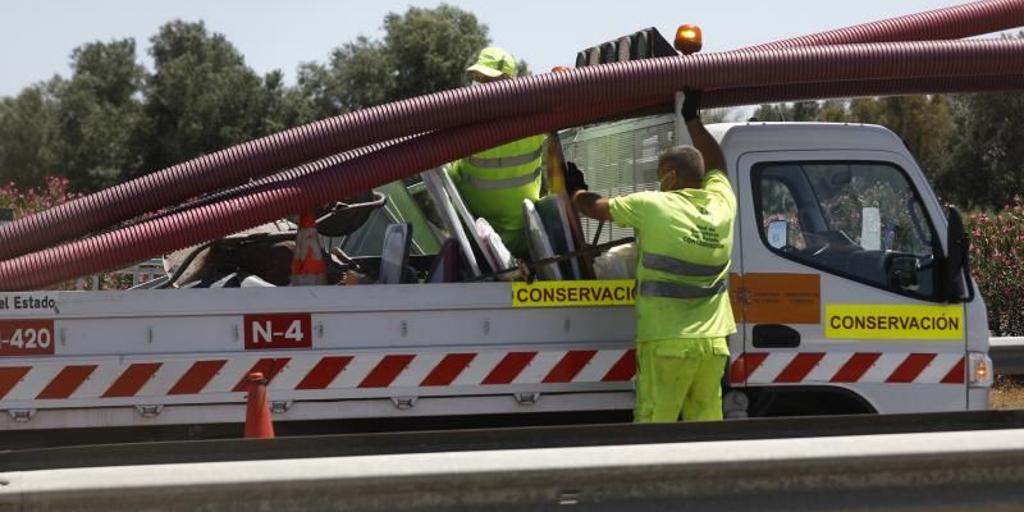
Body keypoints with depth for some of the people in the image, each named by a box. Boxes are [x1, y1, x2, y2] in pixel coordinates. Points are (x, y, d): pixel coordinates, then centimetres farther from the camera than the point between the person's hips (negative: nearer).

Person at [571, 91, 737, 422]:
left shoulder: (653, 207, -6)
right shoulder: (720, 205, 8)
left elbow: (593, 206, 7)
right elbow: (716, 164, 29)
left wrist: (573, 191, 28)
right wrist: (692, 118, 38)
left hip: (666, 344, -5)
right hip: (712, 344, 5)